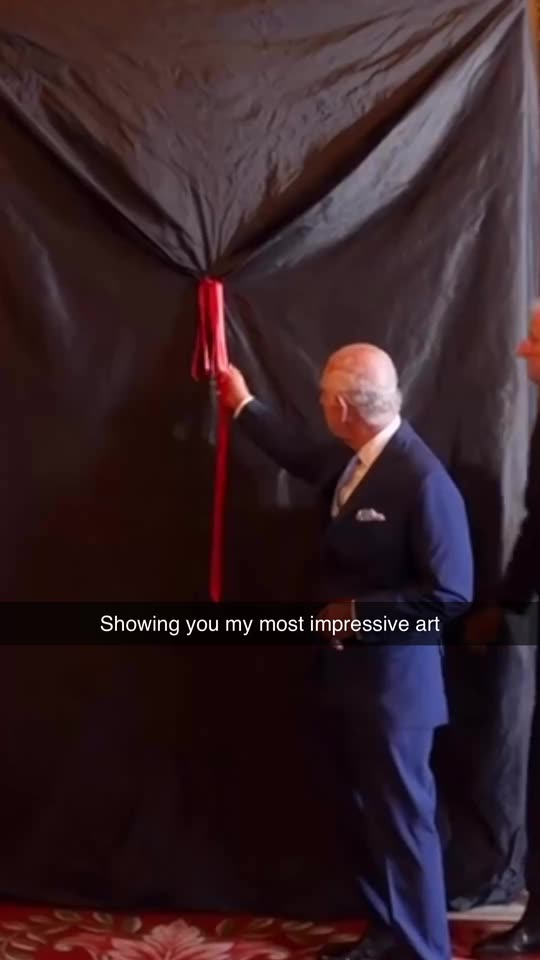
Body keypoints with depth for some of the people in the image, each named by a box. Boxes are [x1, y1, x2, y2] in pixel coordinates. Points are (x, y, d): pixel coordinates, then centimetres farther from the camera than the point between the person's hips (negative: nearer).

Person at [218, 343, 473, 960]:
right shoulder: (351, 458, 2)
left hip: (394, 680, -8)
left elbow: (450, 593, -24)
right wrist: (244, 406, 32)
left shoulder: (422, 481, -24)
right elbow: (301, 456, 25)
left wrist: (357, 612, -18)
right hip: (353, 672, 9)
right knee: (372, 812, 19)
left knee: (403, 818, 6)